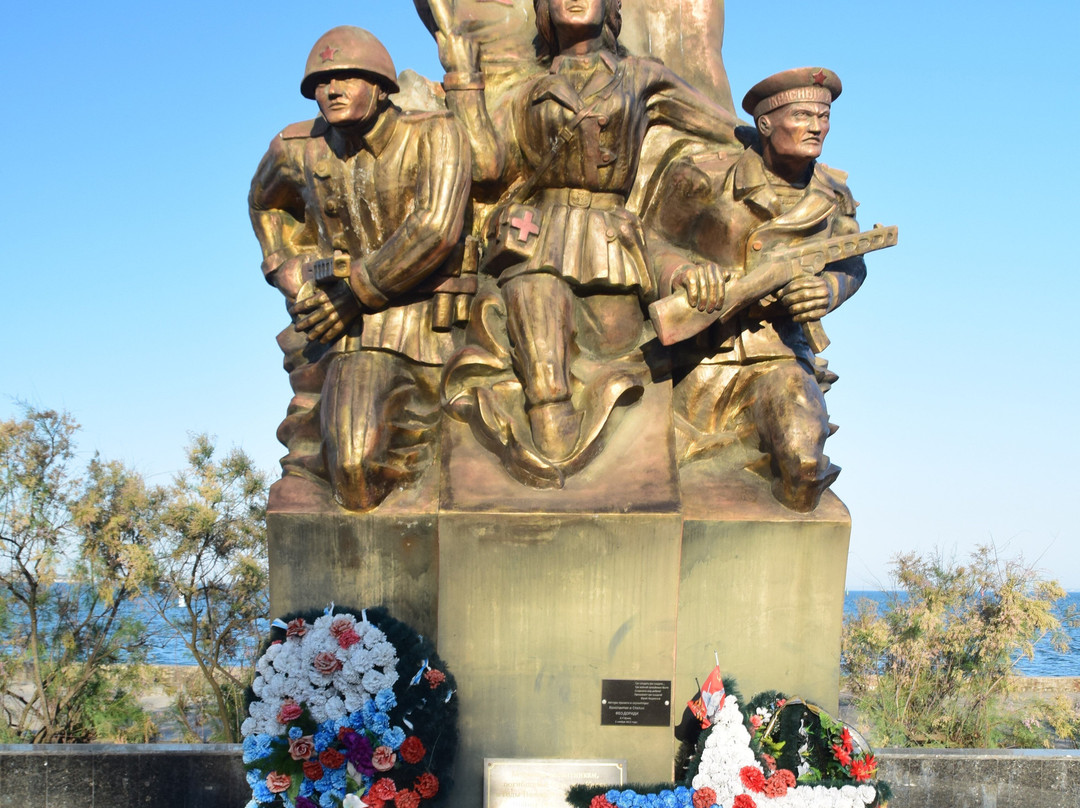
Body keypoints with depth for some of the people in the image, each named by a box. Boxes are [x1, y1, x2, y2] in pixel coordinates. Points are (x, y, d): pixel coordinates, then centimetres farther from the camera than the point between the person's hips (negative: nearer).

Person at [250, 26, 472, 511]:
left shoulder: (433, 134, -8)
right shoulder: (298, 149, 5)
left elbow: (435, 230, -21)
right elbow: (266, 201, 28)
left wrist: (355, 290, -16)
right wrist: (293, 279, 13)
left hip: (416, 330, -4)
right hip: (335, 330, 4)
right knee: (304, 485, -2)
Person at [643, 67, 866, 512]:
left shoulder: (832, 195, 2)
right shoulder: (703, 178, -12)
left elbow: (851, 266, 18)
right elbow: (651, 239, -1)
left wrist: (827, 289, -6)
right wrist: (681, 270, -24)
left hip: (779, 356, 1)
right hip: (697, 358, -1)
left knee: (802, 462, -27)